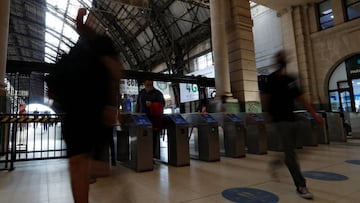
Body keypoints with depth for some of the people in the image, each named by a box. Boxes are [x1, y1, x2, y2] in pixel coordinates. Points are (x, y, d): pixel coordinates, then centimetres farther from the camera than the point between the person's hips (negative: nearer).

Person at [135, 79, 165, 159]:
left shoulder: (157, 93, 1)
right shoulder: (141, 92, 16)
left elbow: (162, 104, -5)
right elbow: (137, 104, 20)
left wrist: (151, 104, -19)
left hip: (154, 119, -3)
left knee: (154, 138, -2)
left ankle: (154, 156, 6)